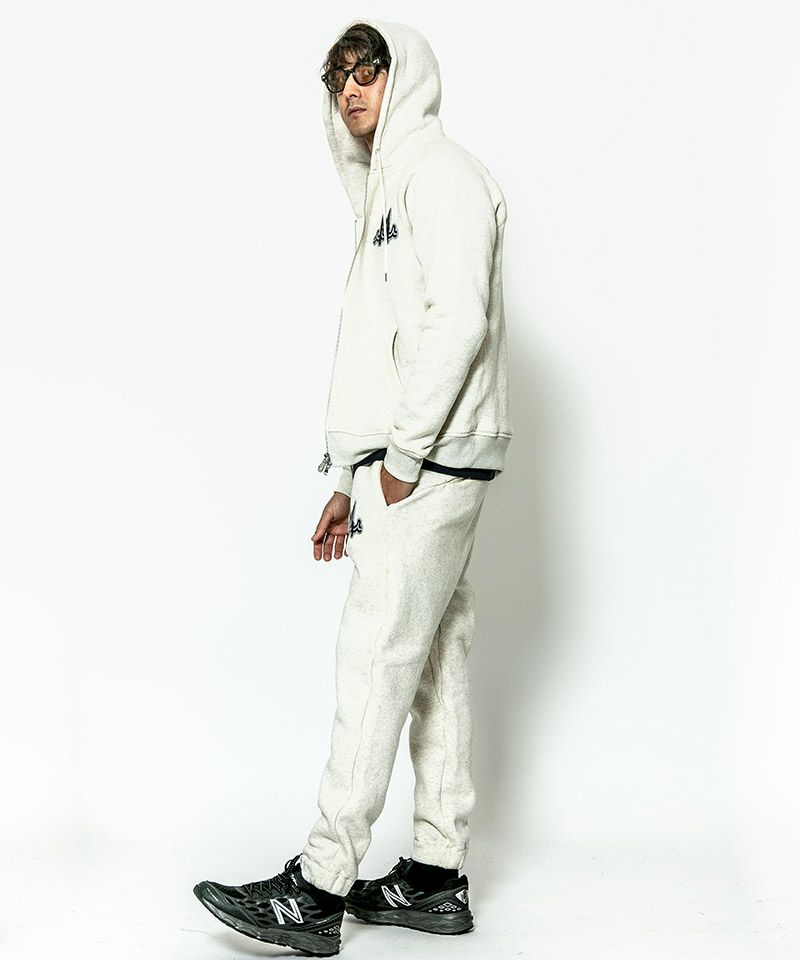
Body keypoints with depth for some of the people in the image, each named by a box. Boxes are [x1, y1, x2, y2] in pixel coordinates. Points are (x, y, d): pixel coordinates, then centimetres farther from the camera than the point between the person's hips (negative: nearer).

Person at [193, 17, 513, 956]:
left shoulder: (438, 169, -4)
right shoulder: (390, 189, 26)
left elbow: (459, 319, -18)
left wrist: (403, 453, -19)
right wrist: (352, 483, 19)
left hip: (430, 461, -10)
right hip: (411, 466, 10)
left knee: (377, 655, -11)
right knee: (434, 663, 8)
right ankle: (435, 876, 13)